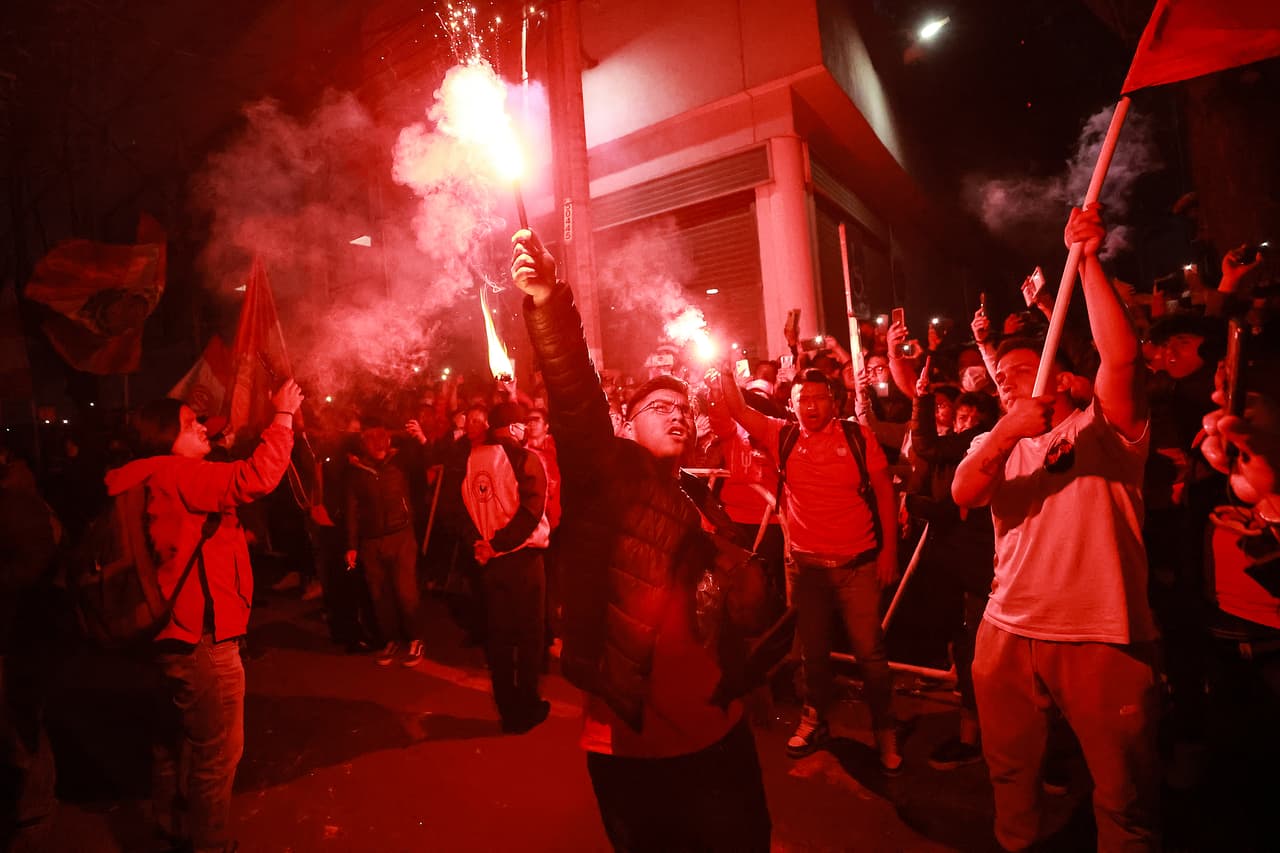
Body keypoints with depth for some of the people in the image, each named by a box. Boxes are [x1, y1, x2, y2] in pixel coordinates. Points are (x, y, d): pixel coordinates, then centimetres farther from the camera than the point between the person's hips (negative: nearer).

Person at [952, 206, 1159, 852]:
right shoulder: (996, 444, 10)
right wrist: (1005, 434, -25)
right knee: (1009, 770, 20)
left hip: (1103, 638, -4)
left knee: (1123, 798, 12)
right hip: (1008, 633, 4)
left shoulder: (1104, 426, -1)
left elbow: (1120, 356, -21)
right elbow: (963, 494, -10)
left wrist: (1088, 260, -21)